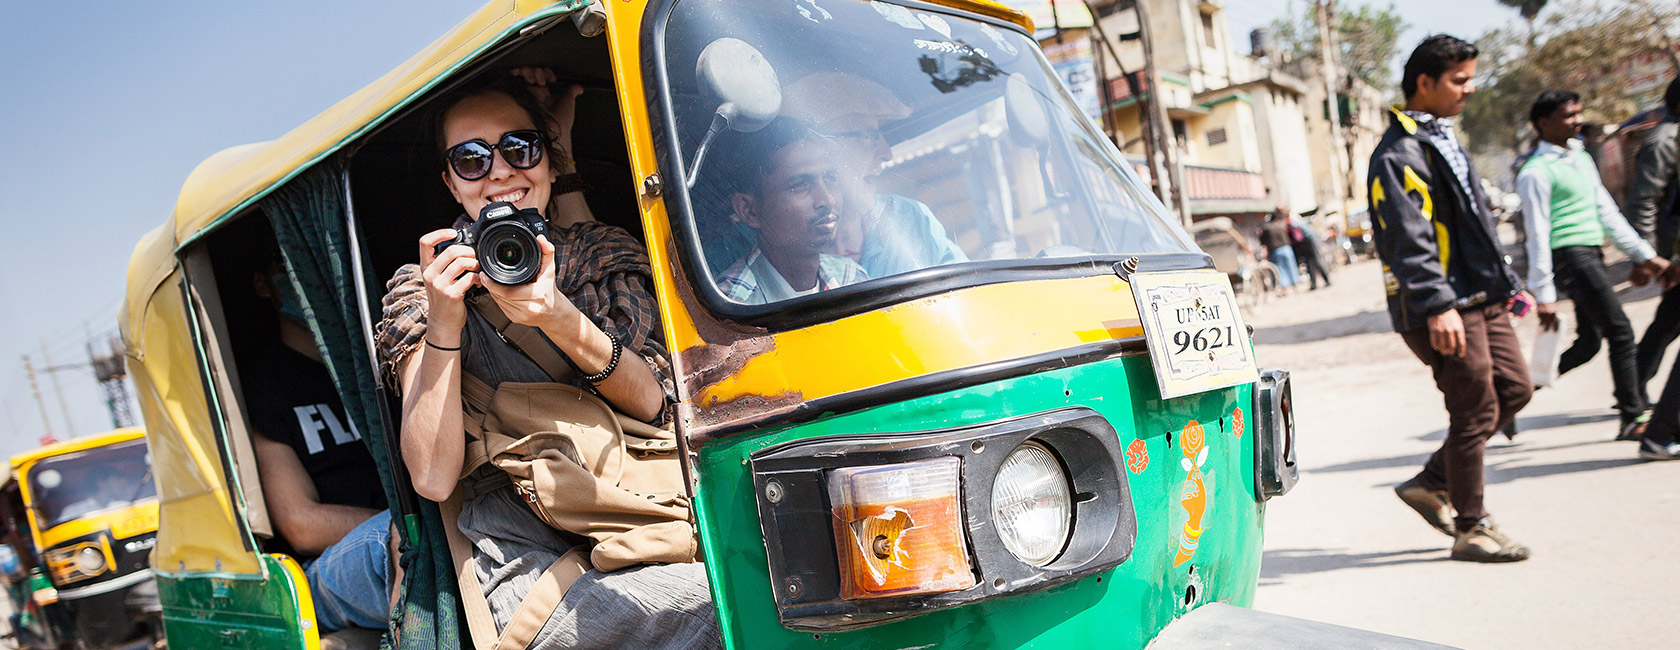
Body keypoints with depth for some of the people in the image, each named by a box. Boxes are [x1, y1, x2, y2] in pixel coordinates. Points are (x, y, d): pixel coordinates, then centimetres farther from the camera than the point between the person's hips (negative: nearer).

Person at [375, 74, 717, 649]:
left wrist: (562, 321, -18)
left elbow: (655, 406, -2)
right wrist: (443, 326, -15)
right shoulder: (426, 290, 6)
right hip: (531, 556, -3)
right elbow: (433, 479, -5)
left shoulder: (598, 252, 13)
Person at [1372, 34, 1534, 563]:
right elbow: (1410, 241, -23)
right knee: (1476, 412, -3)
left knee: (1514, 390, 12)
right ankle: (1471, 528, 11)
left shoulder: (1443, 139, 19)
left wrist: (1503, 281, 26)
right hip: (1445, 309, -10)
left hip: (1480, 299, 10)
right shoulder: (1397, 154, -14)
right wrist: (1437, 306, -29)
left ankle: (1432, 482, 21)